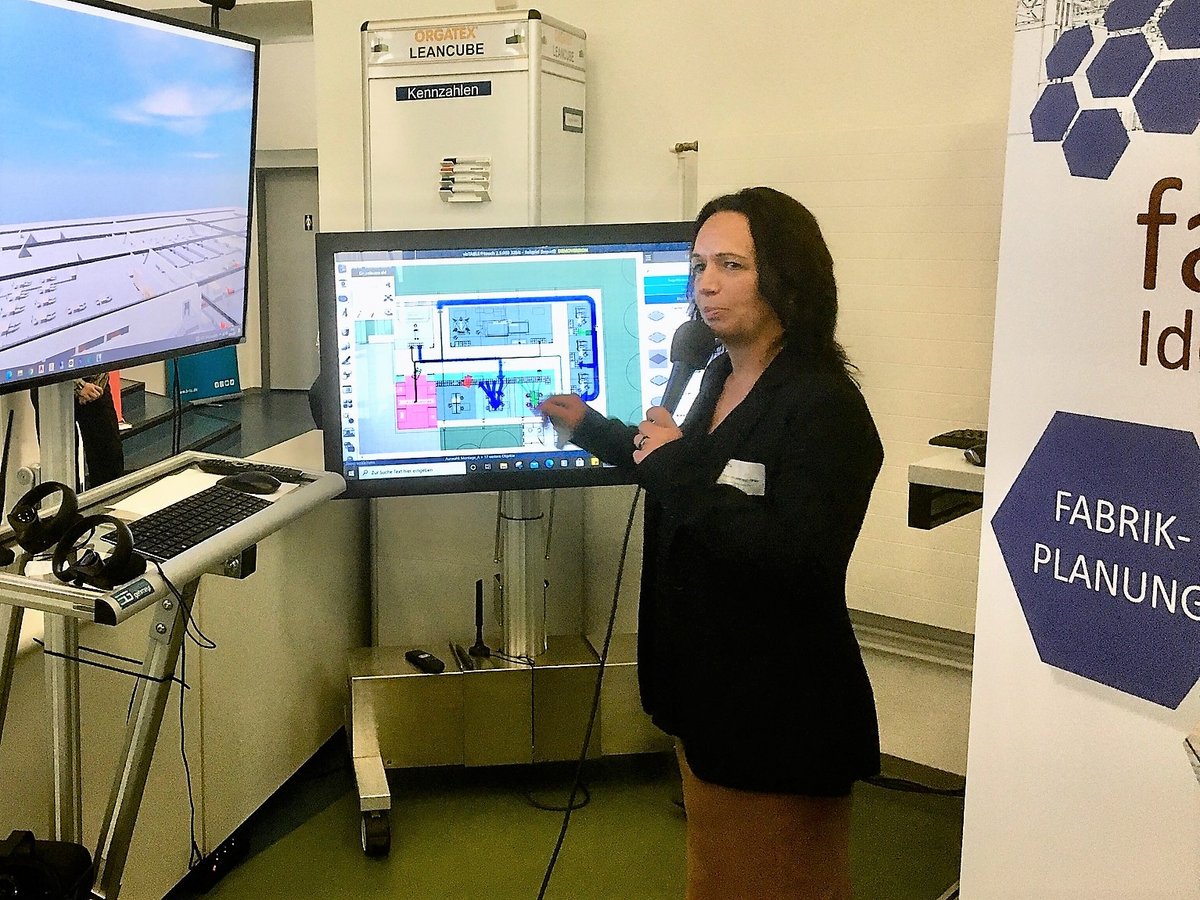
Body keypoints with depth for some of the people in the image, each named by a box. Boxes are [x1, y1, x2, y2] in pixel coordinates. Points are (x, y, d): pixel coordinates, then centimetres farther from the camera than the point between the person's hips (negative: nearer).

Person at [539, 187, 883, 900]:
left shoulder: (823, 405, -22)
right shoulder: (721, 378, 5)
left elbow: (803, 563, -32)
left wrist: (681, 469, -26)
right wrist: (593, 429, 29)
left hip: (778, 719, -9)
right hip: (708, 688, 9)